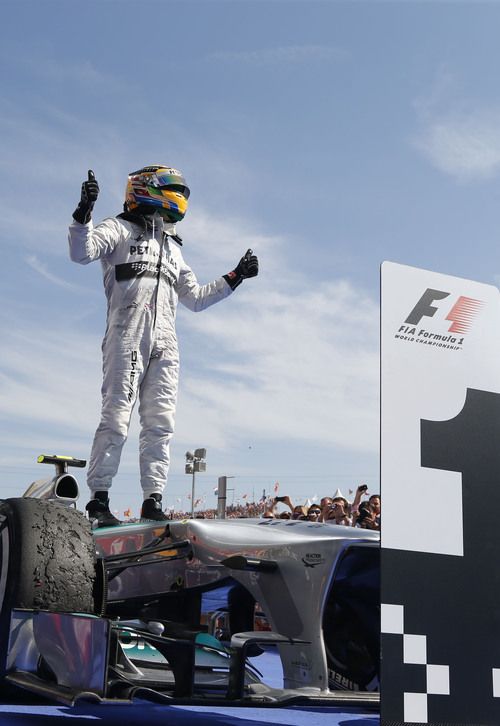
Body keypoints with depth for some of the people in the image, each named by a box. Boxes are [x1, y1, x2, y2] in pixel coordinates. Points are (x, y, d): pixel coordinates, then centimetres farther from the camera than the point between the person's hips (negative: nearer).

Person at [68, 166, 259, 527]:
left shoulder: (172, 248, 31)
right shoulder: (121, 229, 12)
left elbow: (196, 298, 33)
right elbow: (82, 252, -6)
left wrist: (235, 277, 30)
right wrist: (84, 212, -21)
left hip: (165, 341, 6)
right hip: (128, 333, -6)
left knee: (161, 422, -2)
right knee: (117, 416, -12)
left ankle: (153, 502, -1)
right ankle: (98, 499, -9)